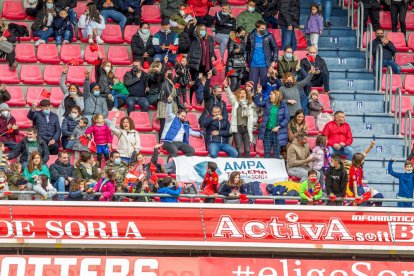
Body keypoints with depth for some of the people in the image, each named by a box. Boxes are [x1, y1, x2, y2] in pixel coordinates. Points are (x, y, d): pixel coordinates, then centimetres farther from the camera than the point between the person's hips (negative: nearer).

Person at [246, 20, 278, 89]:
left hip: (265, 65, -2)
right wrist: (248, 62, 15)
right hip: (253, 65, 2)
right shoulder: (251, 36, 4)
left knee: (264, 84, 2)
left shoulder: (269, 36, -2)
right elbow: (248, 50, 15)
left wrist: (274, 61, -4)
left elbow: (275, 48, 3)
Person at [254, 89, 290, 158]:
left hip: (277, 132, -3)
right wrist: (259, 92, -4)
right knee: (267, 152, 5)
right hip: (267, 131, 3)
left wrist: (278, 127, -13)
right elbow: (257, 102, 5)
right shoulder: (267, 103, 7)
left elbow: (287, 118, -6)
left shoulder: (283, 106, -3)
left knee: (276, 153, 3)